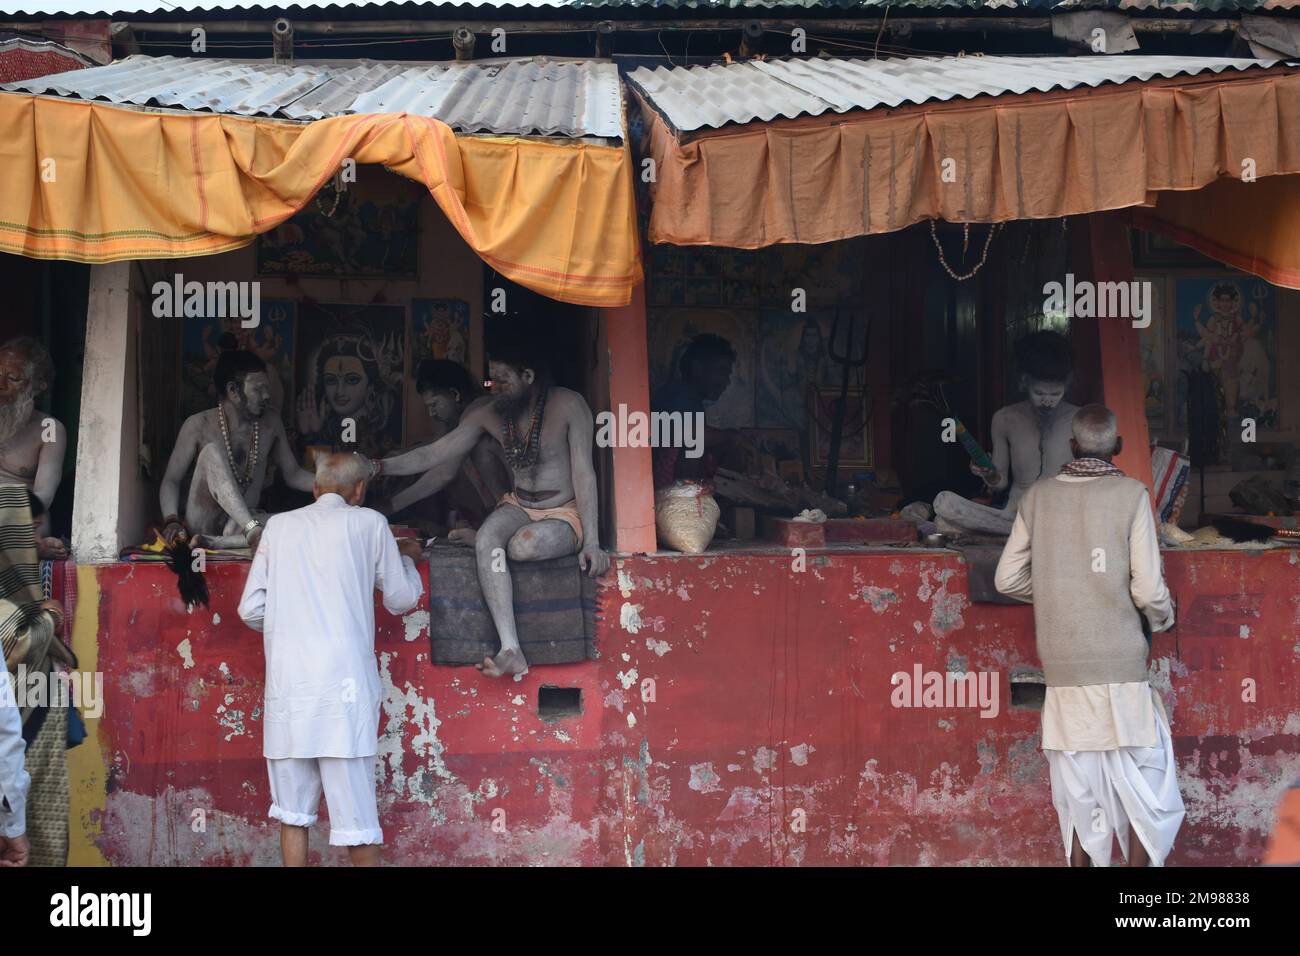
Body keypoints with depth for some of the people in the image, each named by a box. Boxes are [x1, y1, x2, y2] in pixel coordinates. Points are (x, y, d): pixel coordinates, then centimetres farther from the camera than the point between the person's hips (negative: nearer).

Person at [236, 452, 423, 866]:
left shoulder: (279, 525, 12)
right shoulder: (368, 524, 5)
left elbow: (251, 609, 9)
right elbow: (401, 600, 14)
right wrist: (406, 557, 33)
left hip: (287, 679, 3)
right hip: (343, 679, -3)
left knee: (293, 810, 9)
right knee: (354, 806, 0)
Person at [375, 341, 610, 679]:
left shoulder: (568, 405, -13)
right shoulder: (490, 413, 1)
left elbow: (583, 473, -15)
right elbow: (435, 454, 1)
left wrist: (591, 543, -20)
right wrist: (380, 467, -13)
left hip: (564, 514, -4)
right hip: (517, 507, 4)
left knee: (523, 545, -38)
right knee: (486, 541, -31)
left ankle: (473, 537, 0)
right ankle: (511, 651, -40)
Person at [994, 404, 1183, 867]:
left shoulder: (1038, 495, 3)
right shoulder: (1130, 494, -7)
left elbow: (1008, 578, 5)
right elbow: (1148, 588, -10)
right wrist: (1163, 617, 11)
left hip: (1062, 664, 3)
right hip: (1119, 662, -3)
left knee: (1077, 787, 10)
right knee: (1143, 779, 8)